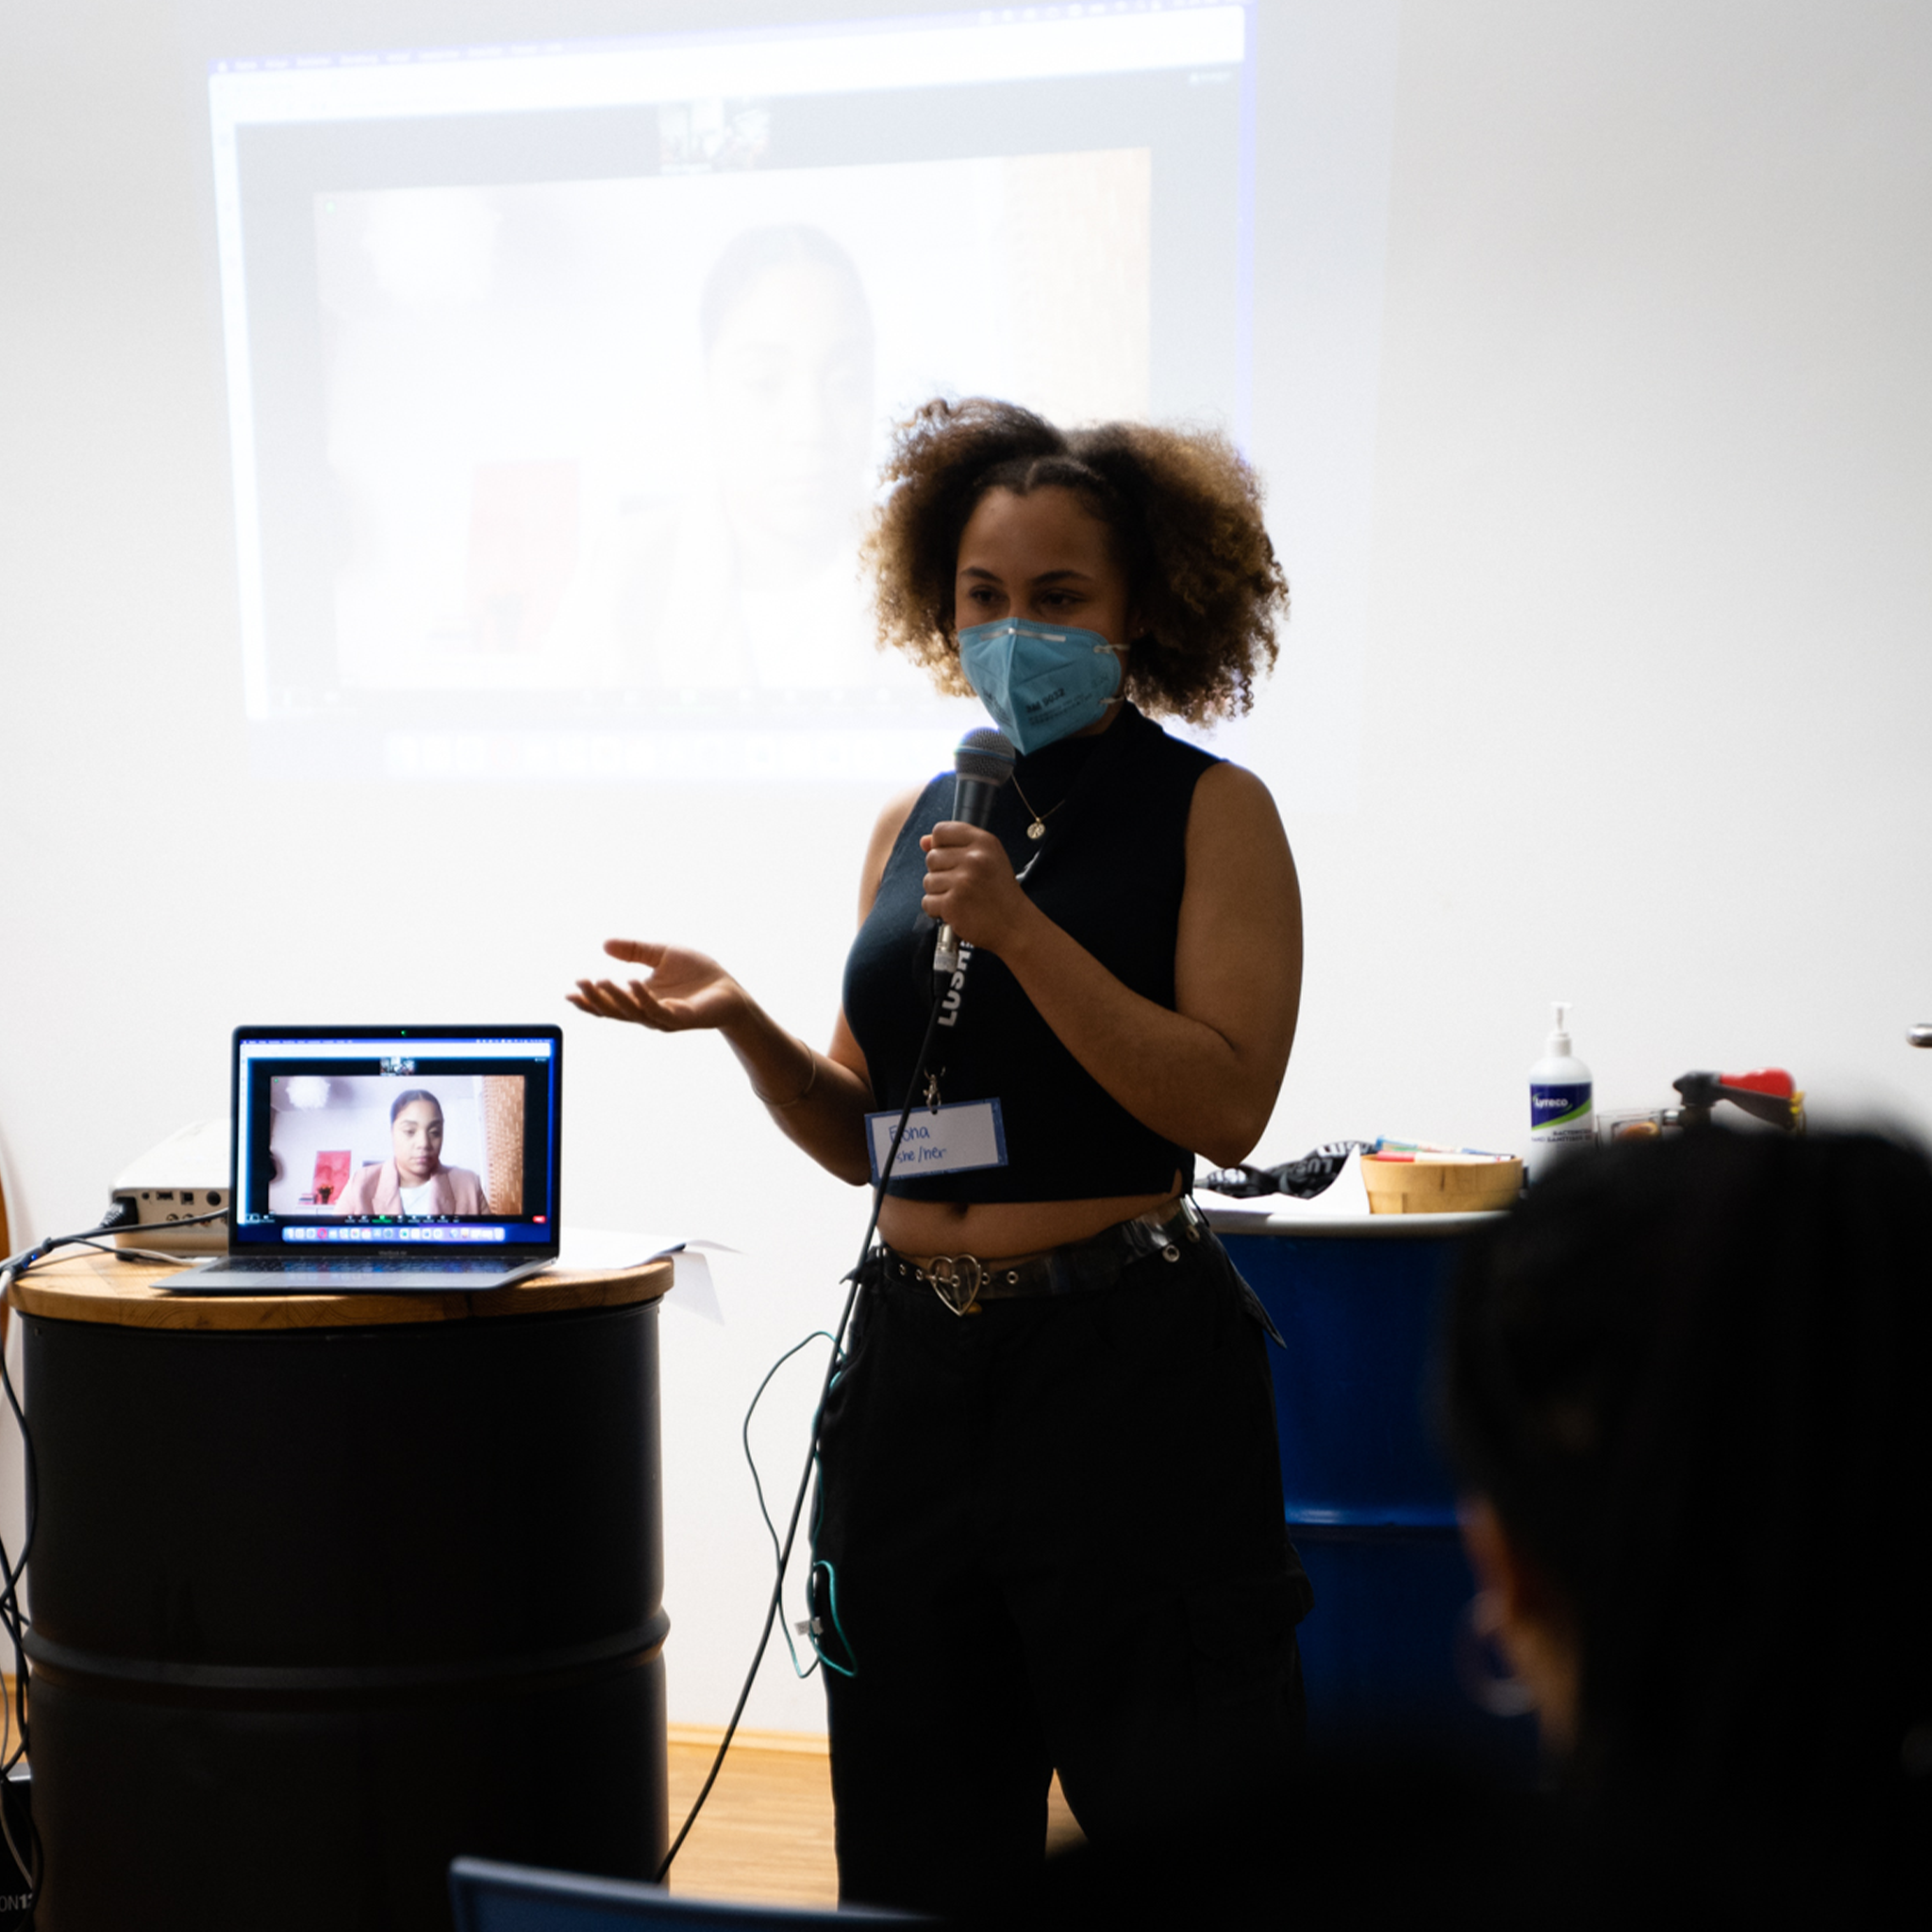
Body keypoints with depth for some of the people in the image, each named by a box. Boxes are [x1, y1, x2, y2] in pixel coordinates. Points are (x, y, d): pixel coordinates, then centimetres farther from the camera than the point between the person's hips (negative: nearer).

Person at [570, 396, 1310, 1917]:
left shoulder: (1211, 811, -3)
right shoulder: (915, 823, 12)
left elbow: (1226, 1103, -14)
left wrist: (1019, 930, -19)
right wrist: (744, 1024, -2)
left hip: (1124, 1363, -5)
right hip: (916, 1362, 5)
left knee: (1183, 1833, 2)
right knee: (922, 1846, 15)